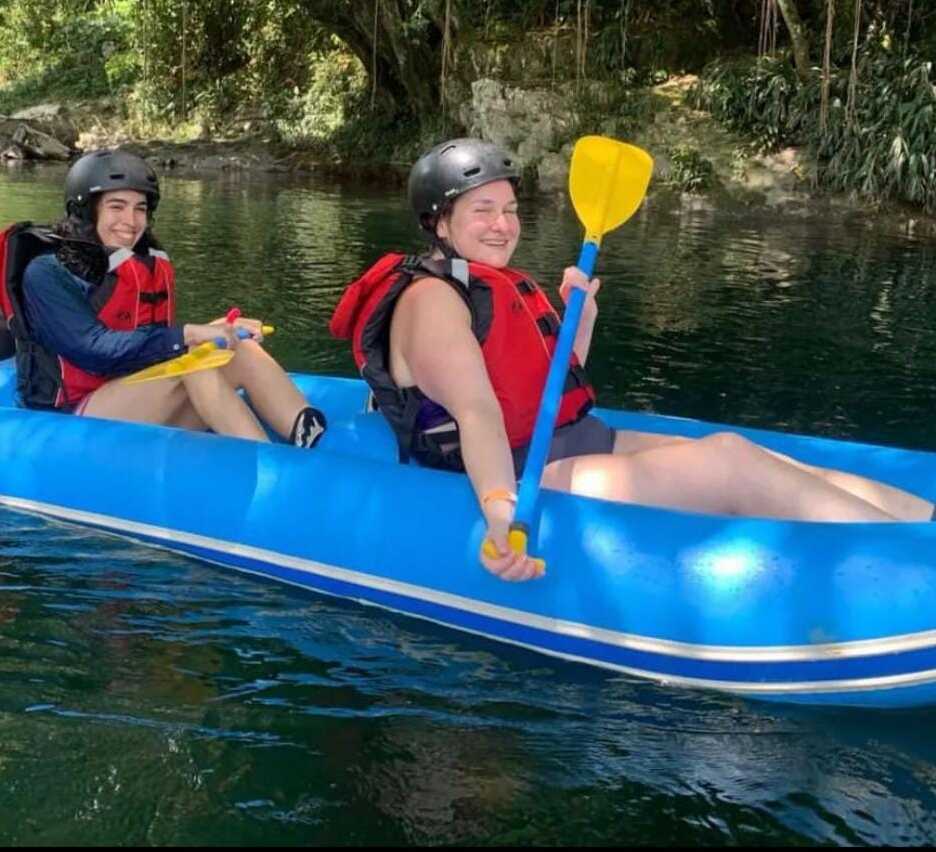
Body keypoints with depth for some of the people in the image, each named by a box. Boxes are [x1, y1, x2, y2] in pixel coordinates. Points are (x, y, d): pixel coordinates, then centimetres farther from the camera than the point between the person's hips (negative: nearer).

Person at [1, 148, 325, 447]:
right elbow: (96, 350, -20)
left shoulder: (151, 266, 13)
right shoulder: (47, 273, -7)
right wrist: (187, 336, -26)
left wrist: (213, 330, -12)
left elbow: (157, 341, 7)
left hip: (150, 417, 6)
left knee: (244, 352, -17)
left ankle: (315, 446, -38)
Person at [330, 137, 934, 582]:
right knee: (731, 461, -20)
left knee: (741, 458, -5)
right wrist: (499, 507, -42)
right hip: (519, 478, -9)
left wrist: (581, 318, 11)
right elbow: (476, 411, -27)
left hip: (570, 447, 9)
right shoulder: (431, 298, -11)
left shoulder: (503, 287, 18)